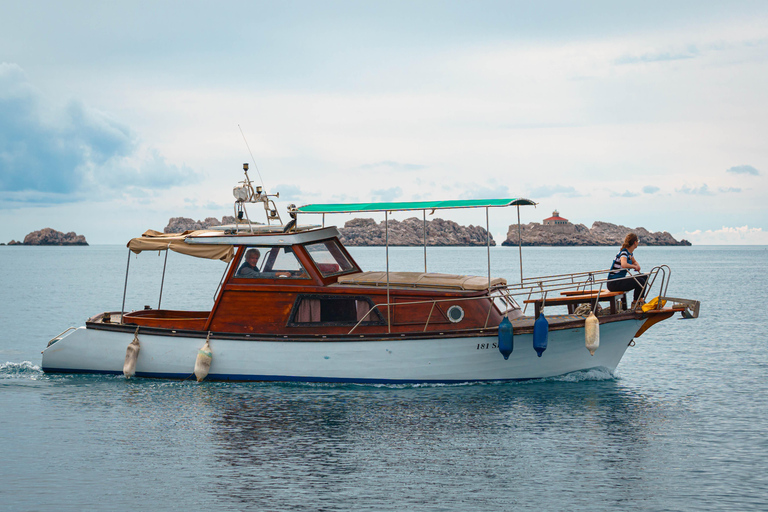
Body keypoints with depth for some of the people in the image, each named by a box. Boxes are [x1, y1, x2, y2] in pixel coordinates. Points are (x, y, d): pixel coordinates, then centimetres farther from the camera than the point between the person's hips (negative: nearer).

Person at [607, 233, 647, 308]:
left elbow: (634, 261, 32)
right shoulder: (623, 252, -19)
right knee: (640, 281, -19)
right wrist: (634, 266, -22)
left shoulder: (630, 253, 10)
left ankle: (639, 300, 16)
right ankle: (635, 303, 0)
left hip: (620, 280, 10)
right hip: (613, 283, -10)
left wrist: (637, 265, 8)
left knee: (644, 277, 11)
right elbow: (624, 264, -40)